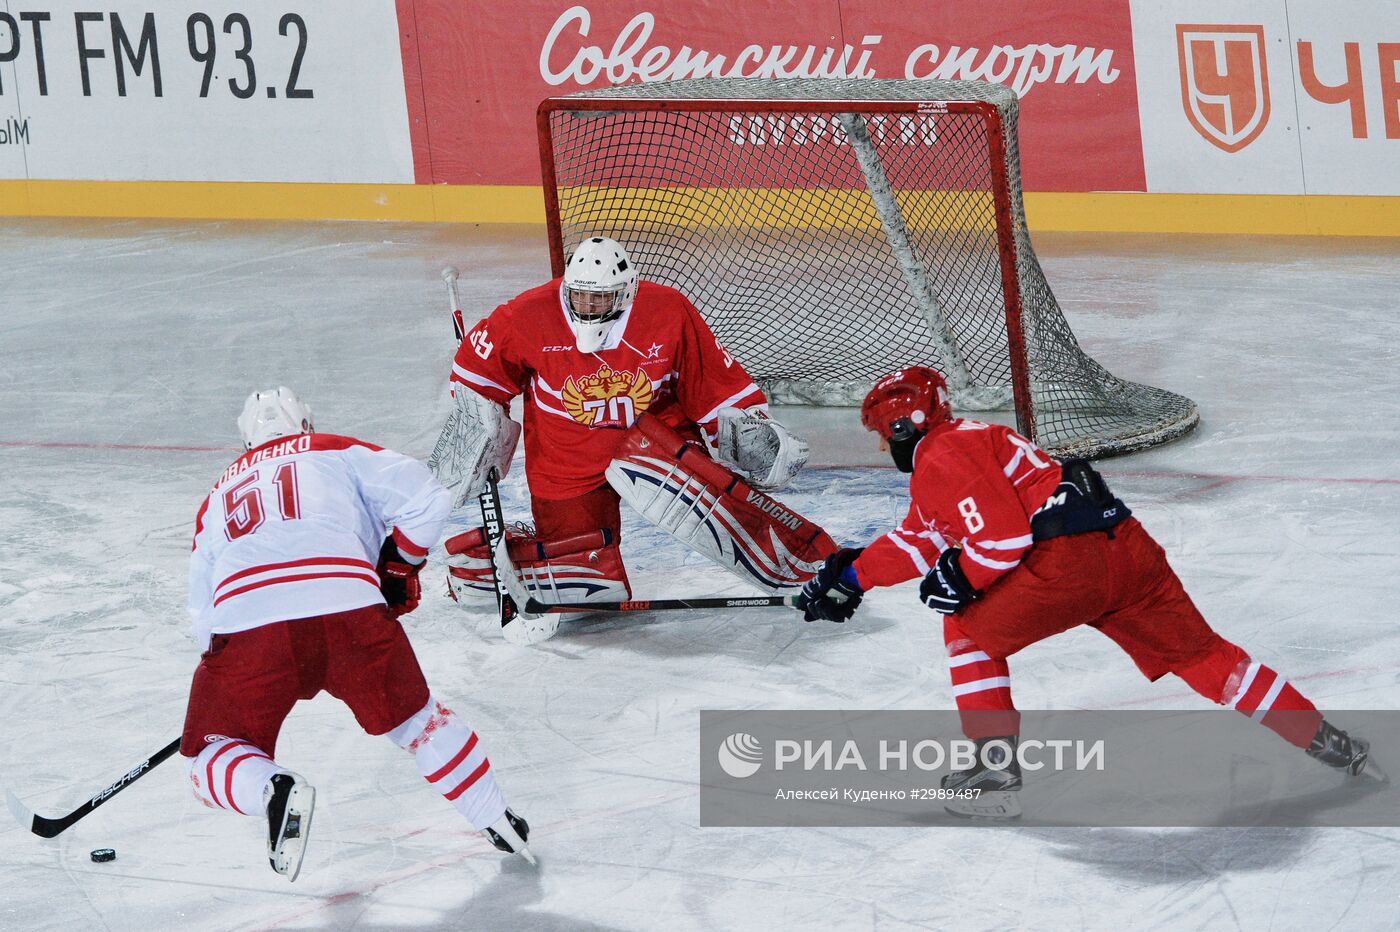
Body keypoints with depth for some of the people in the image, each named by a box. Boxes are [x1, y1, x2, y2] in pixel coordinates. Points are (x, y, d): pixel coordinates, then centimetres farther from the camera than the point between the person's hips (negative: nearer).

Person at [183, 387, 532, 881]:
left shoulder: (220, 494, 33)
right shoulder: (338, 452, 26)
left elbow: (202, 615, 30)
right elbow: (423, 498, 11)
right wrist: (399, 566, 24)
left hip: (243, 622, 0)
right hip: (348, 607, 0)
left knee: (215, 754, 13)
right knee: (412, 716, 24)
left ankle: (274, 789, -19)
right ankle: (497, 822, 25)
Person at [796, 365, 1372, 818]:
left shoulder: (942, 460, -2)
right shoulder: (966, 441, 30)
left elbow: (1005, 538, -14)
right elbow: (923, 539, 41)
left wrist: (959, 581, 0)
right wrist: (853, 574, 41)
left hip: (1068, 561, -10)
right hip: (1128, 547, 10)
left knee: (968, 632, 8)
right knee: (1199, 653, 16)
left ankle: (996, 768, 4)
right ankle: (1325, 742, 16)